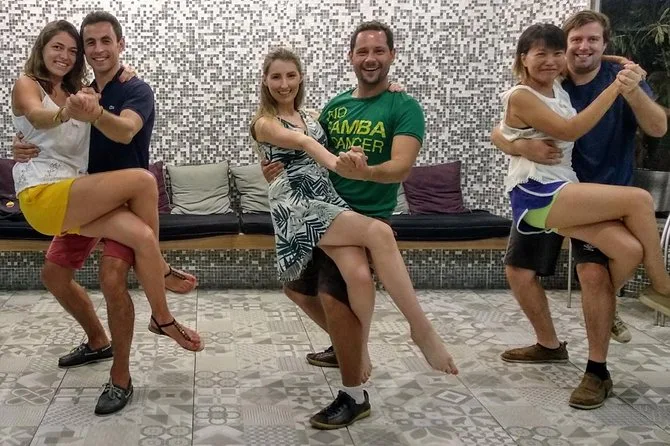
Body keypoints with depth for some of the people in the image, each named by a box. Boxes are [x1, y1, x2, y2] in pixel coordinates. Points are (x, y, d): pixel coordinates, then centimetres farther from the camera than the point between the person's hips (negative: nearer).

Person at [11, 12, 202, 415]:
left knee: (112, 278, -25)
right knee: (54, 273, 12)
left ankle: (121, 379, -10)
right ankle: (98, 342, 34)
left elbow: (125, 131, -34)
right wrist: (26, 148, -9)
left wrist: (94, 114, -57)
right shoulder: (78, 92, 8)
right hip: (85, 198, 7)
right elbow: (56, 142, 15)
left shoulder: (136, 91, -13)